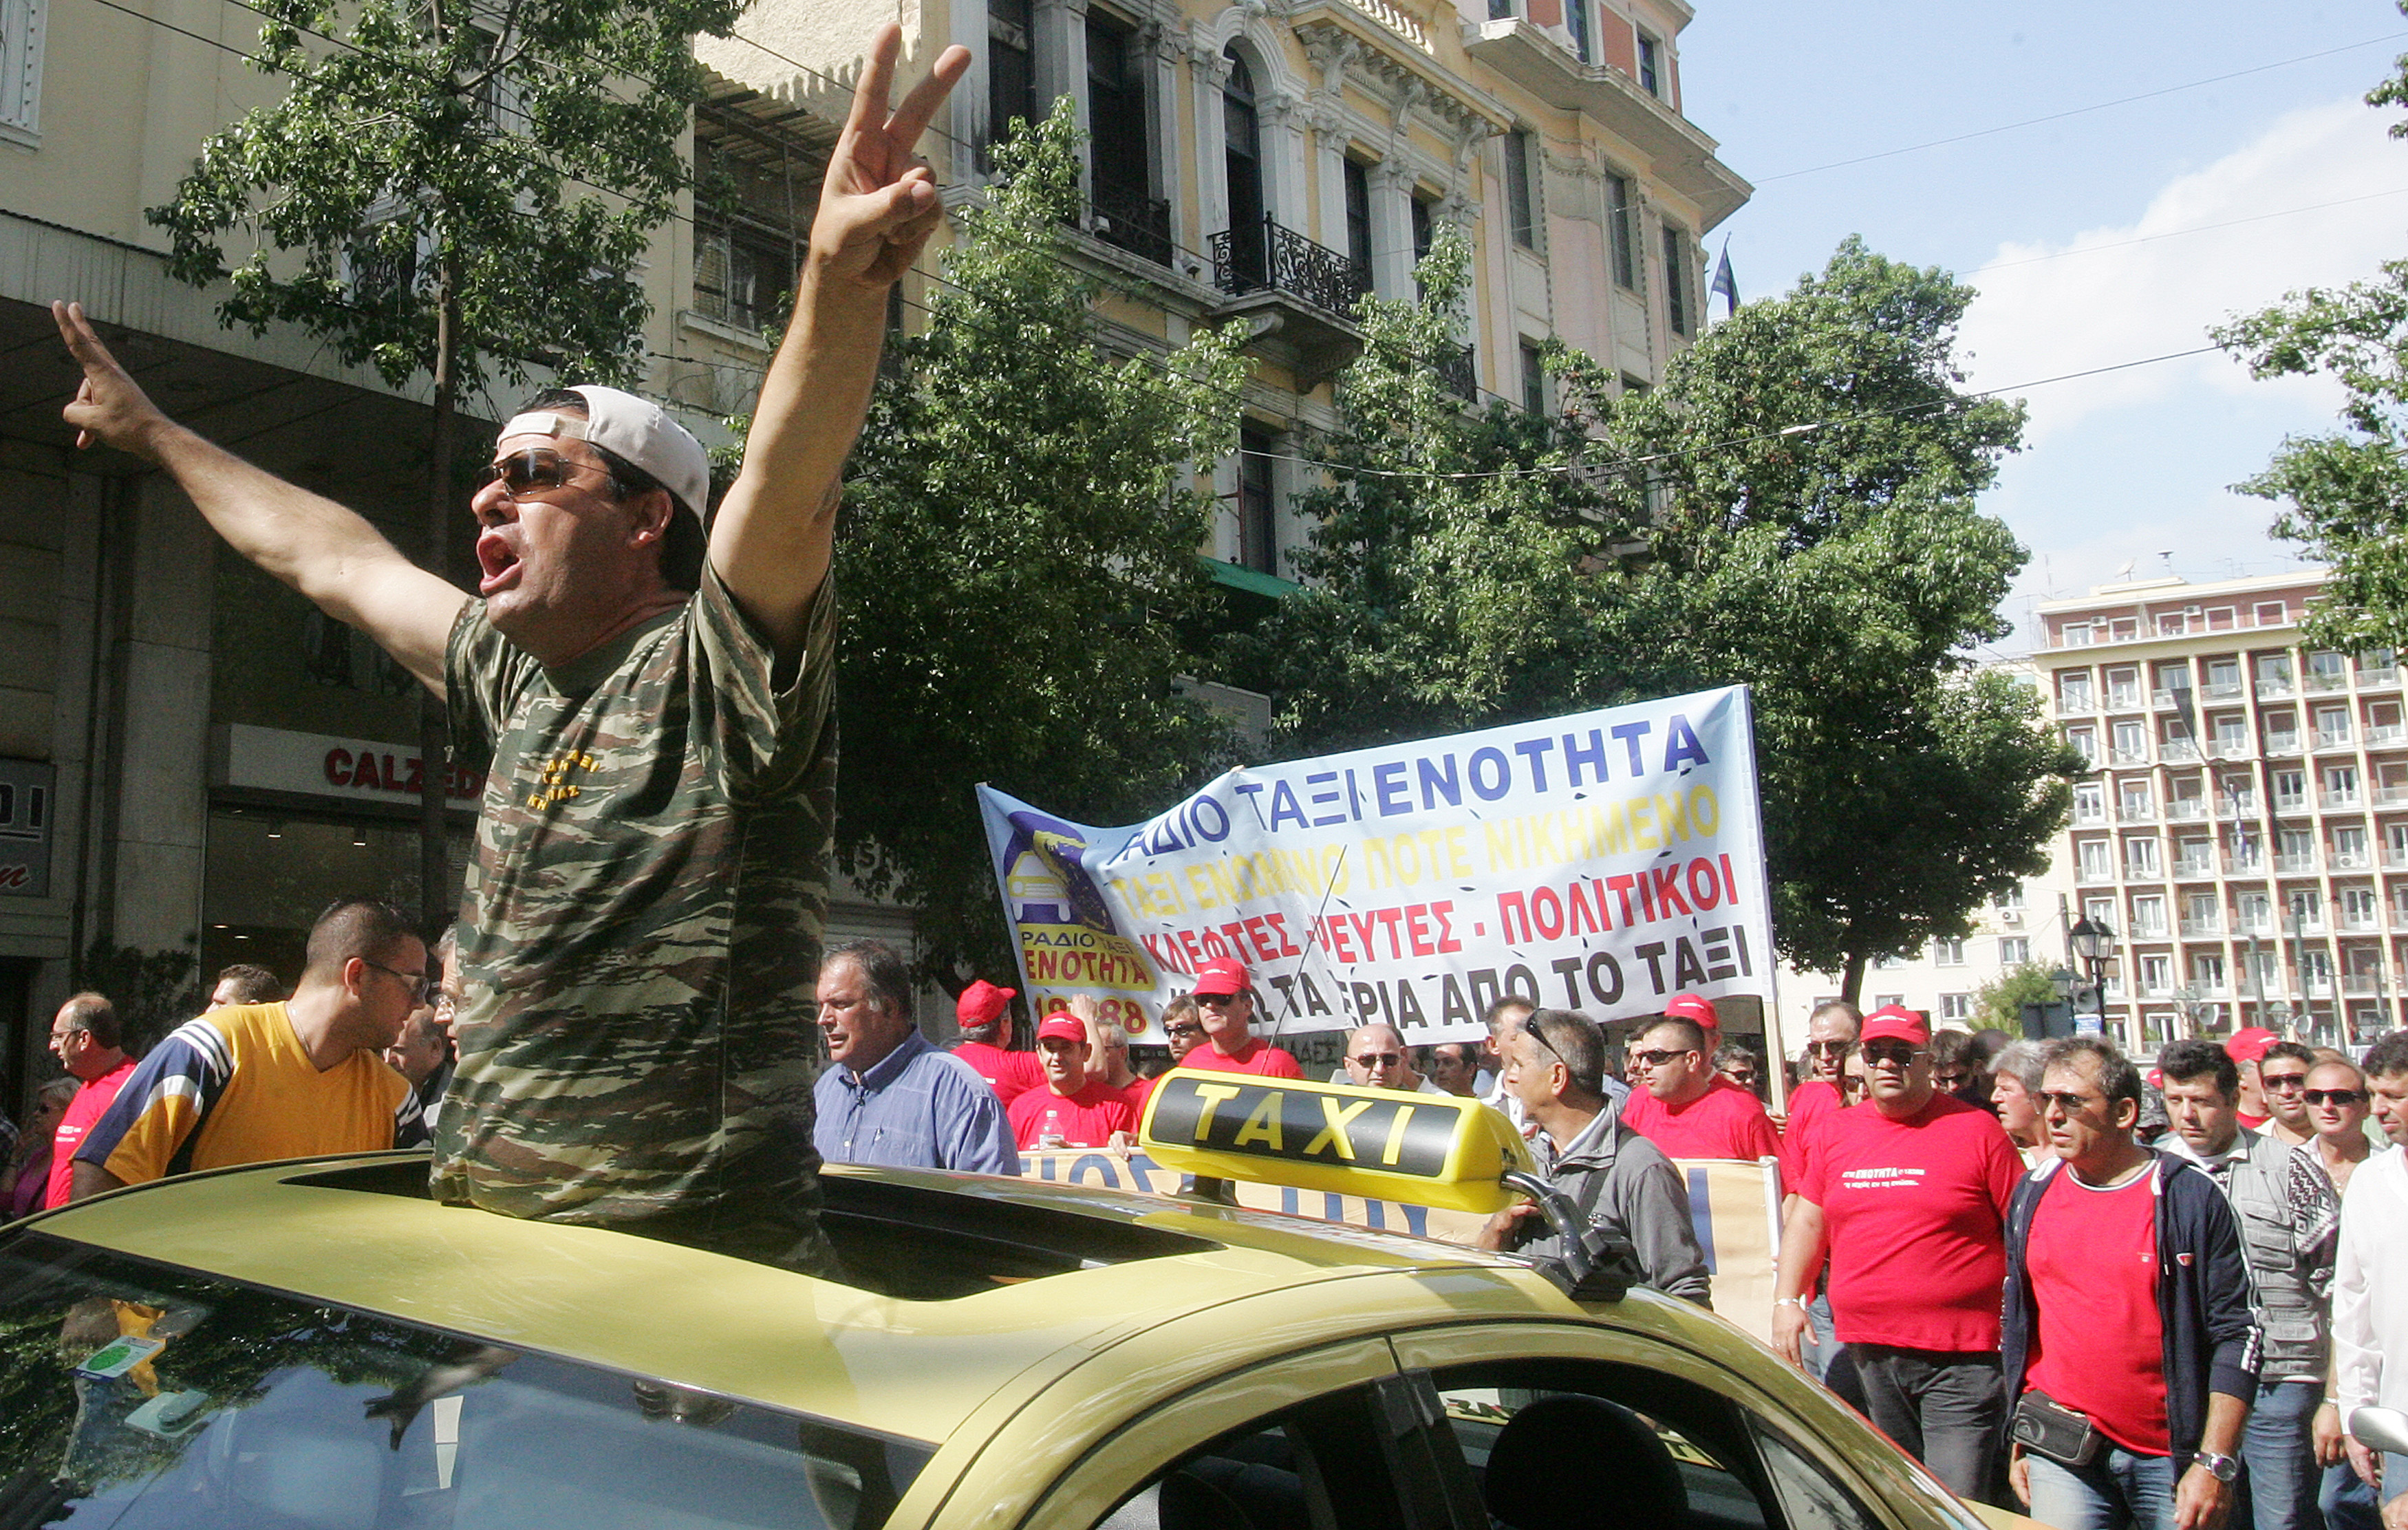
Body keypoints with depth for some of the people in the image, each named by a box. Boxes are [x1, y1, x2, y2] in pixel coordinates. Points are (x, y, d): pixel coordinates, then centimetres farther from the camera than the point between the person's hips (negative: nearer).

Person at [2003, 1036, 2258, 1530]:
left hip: (2171, 1457, -3)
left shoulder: (2191, 1197, -6)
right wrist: (2019, 1441, 13)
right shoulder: (2033, 1194, 5)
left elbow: (2237, 1332, -6)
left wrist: (2215, 1464, -11)